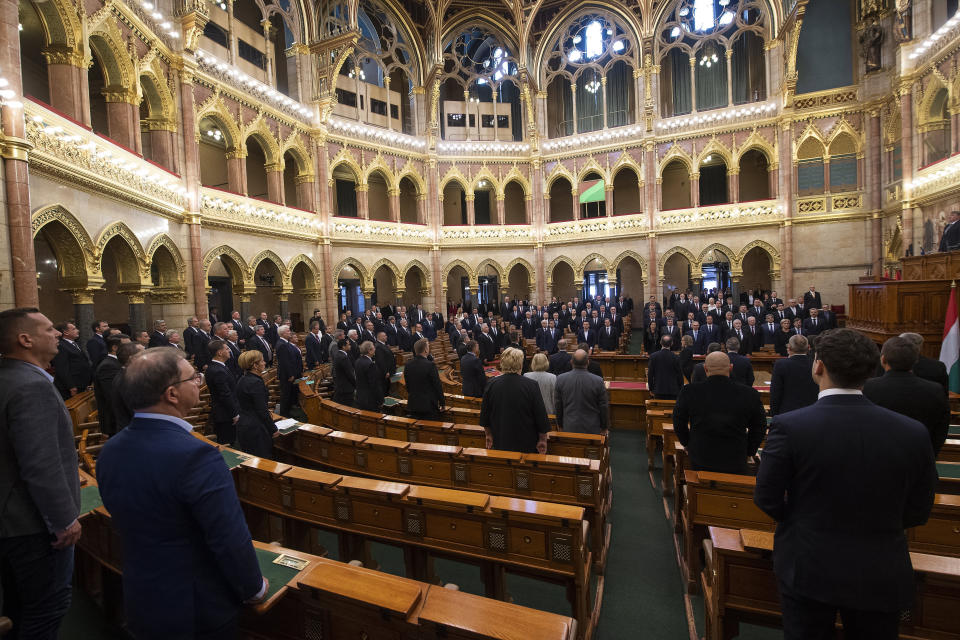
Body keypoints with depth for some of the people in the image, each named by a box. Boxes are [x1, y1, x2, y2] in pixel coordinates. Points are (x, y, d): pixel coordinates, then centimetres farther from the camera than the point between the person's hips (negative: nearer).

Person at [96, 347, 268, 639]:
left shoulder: (109, 452, -8)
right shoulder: (195, 456, -32)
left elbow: (124, 526, 6)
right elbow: (231, 541, -27)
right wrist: (255, 589, -9)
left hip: (140, 603, 6)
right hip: (200, 609, -6)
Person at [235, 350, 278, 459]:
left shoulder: (242, 380, 8)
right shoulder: (256, 382, -20)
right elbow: (262, 411, -19)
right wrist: (273, 429, -10)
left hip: (242, 426, 9)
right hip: (256, 429, -9)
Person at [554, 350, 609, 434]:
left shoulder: (560, 379, -10)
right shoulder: (598, 381, -15)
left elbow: (557, 406, 0)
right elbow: (604, 407, -5)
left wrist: (561, 425, 14)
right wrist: (604, 427, 10)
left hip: (569, 428, 2)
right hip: (591, 429, -1)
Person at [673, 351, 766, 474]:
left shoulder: (688, 391, -12)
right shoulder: (750, 395, -9)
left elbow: (679, 424, 0)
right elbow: (759, 428, 4)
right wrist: (747, 452, 16)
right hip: (736, 464, 1)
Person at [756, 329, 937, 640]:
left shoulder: (788, 426, -23)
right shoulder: (913, 432, -13)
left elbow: (767, 498, -13)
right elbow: (917, 512, -1)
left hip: (807, 570, -2)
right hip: (881, 578, 3)